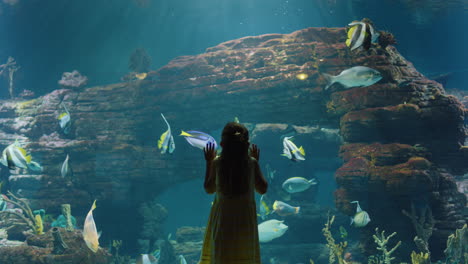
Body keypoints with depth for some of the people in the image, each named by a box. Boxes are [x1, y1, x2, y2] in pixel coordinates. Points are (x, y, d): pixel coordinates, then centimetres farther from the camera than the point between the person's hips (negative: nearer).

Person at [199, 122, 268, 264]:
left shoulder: (217, 163, -10)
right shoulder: (252, 163, -10)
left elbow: (209, 189, 4)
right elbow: (263, 189, 3)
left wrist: (208, 163, 12)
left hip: (222, 218, 0)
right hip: (246, 219, 0)